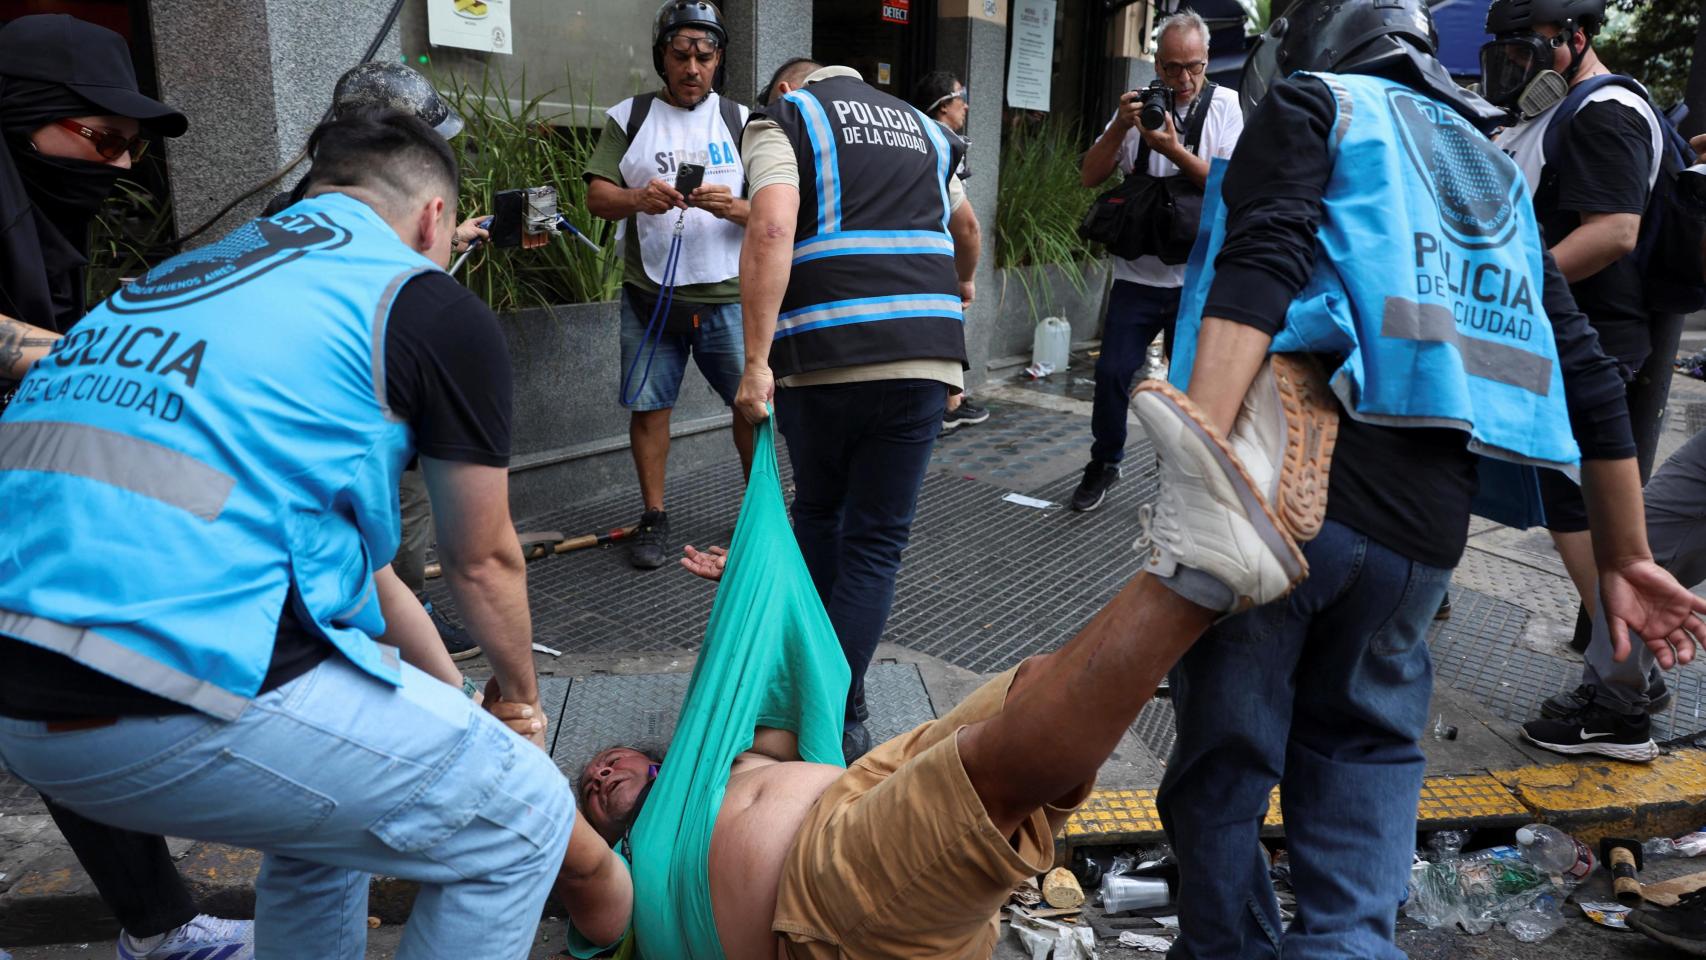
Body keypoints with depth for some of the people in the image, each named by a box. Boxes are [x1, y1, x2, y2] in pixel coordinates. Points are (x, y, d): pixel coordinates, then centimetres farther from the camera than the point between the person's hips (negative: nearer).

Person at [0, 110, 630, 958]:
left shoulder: (188, 272, 21)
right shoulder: (434, 308, 0)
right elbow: (480, 561, 9)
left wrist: (446, 685, 37)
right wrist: (518, 691, 30)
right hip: (182, 686, -9)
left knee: (326, 799, 30)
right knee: (521, 824, 7)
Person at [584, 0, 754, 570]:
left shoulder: (741, 121, 6)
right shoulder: (628, 117, 6)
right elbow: (596, 197, -1)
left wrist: (734, 207, -21)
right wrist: (637, 198, -23)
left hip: (727, 295, 0)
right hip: (650, 293, 0)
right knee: (647, 405, 4)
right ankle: (654, 517, 19)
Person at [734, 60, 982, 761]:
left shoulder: (783, 119, 9)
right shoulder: (922, 126, 25)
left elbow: (772, 230, -11)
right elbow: (966, 228, 41)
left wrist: (757, 361, -14)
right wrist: (961, 284, 62)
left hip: (823, 354, -2)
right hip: (926, 349, 3)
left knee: (818, 513, 21)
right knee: (877, 538, 7)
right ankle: (837, 716, 4)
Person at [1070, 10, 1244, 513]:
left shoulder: (1225, 105, -1)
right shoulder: (1138, 106, 5)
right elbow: (1090, 176, 0)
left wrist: (1175, 151, -24)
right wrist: (1119, 127, -15)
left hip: (1197, 277, -2)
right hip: (1137, 271, 2)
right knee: (1112, 371, -1)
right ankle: (1104, 464, 20)